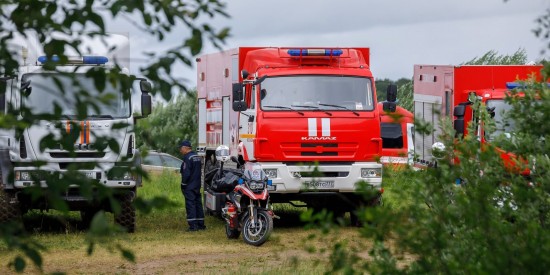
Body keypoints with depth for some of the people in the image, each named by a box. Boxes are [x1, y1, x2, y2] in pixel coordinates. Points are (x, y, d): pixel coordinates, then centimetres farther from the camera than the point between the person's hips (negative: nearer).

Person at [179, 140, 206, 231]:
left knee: (190, 205, -7)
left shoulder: (188, 158, -16)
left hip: (189, 186, -9)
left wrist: (183, 184, -11)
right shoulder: (197, 157, 13)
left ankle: (193, 225, -10)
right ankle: (201, 224, 15)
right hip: (197, 185, 9)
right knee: (198, 204, 12)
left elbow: (186, 173, -20)